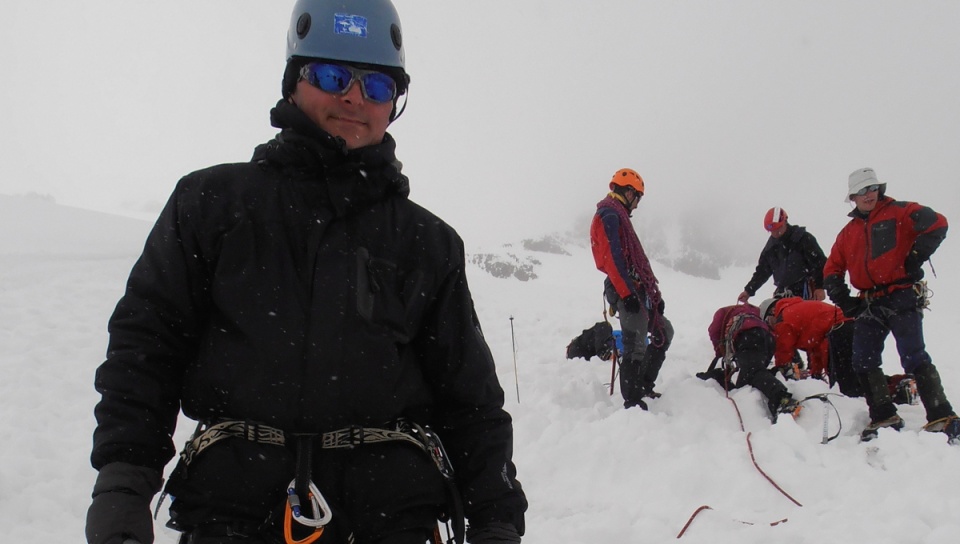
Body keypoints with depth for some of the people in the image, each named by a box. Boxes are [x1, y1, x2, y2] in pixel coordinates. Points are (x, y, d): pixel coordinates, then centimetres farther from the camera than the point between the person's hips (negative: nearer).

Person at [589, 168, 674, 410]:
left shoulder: (617, 215, 24)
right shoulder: (609, 214, -7)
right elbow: (612, 257, -19)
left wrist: (653, 293, 18)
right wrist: (626, 293, -25)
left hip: (635, 290, 11)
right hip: (626, 290, -11)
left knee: (663, 331, 20)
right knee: (636, 346, -13)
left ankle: (643, 387, 22)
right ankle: (632, 402, -12)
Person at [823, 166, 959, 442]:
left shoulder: (899, 213, 1)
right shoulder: (849, 232, 18)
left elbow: (937, 225, -13)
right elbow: (832, 270, 21)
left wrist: (915, 259, -14)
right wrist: (843, 300, 7)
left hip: (902, 297, -6)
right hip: (869, 304, 6)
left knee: (914, 358, -14)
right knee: (863, 362, 1)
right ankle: (884, 417, 10)